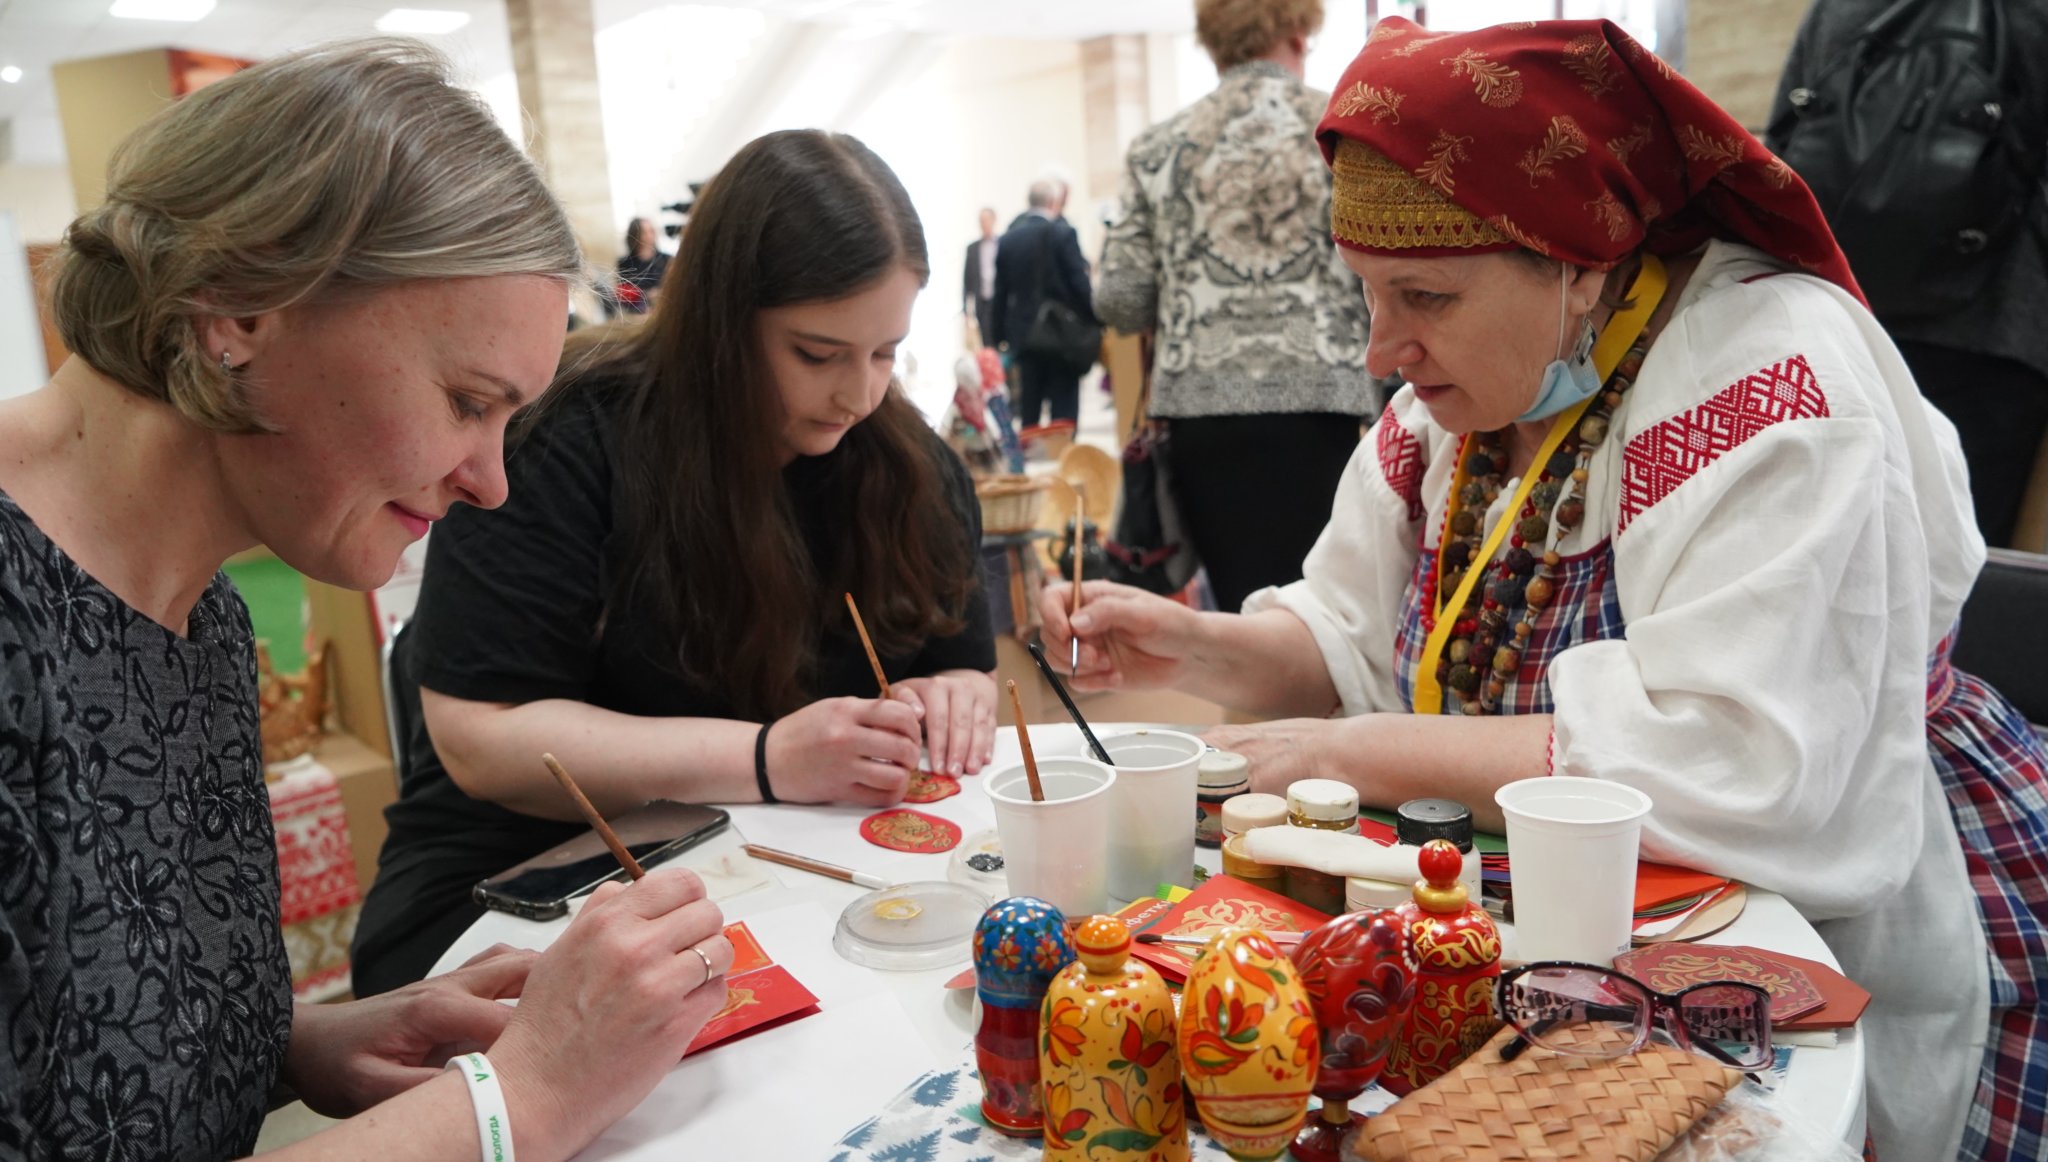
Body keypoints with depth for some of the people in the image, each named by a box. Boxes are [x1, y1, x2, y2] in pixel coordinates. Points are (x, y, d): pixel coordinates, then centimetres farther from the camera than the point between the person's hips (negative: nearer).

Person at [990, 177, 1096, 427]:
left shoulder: (1007, 239, 4)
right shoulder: (1063, 233, -9)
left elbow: (1000, 293, 7)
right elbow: (1080, 284, -12)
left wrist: (1000, 337, 12)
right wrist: (1094, 322, -2)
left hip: (1024, 337, 4)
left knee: (1028, 414, 10)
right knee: (1063, 413, 0)